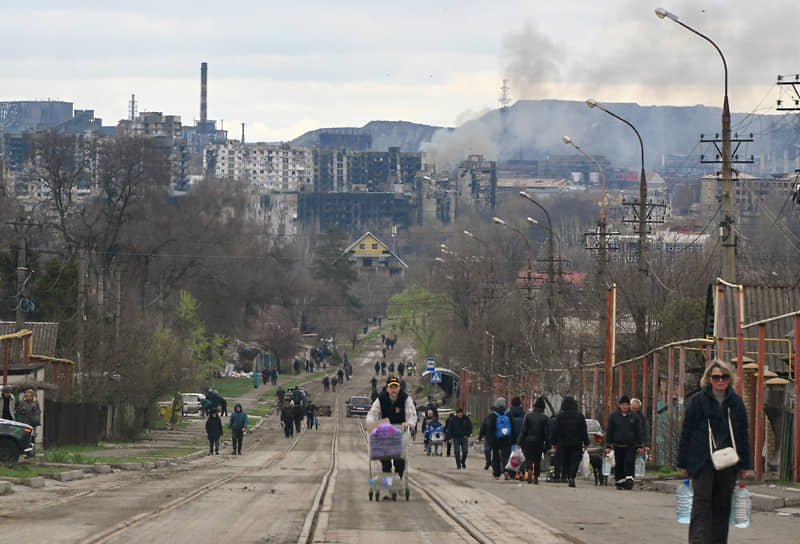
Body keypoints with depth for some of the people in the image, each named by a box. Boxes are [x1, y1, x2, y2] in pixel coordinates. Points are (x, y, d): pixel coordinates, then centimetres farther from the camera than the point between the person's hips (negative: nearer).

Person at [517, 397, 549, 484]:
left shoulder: (528, 416, -3)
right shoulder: (545, 418, -3)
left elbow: (523, 430, -5)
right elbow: (547, 433, -2)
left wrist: (519, 442, -2)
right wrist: (547, 447, 2)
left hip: (528, 441, 0)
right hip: (539, 443, 0)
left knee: (528, 458, 8)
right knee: (537, 460, 12)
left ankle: (529, 470, -21)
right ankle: (536, 477, 9)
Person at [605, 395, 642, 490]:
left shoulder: (634, 417, 8)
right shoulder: (613, 417, 7)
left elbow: (638, 432, 11)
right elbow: (609, 432, 8)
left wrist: (639, 446, 6)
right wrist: (608, 446, 2)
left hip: (630, 446, -1)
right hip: (618, 446, 1)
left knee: (629, 462, -16)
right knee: (619, 466, 4)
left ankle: (629, 481, -22)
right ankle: (619, 483, 14)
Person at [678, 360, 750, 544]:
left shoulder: (736, 402, 9)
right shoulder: (698, 400, 0)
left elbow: (743, 435, 14)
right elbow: (686, 432, 1)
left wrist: (744, 465, 10)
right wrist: (683, 463, -2)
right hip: (702, 461, -3)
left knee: (722, 506, 7)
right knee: (702, 503, -10)